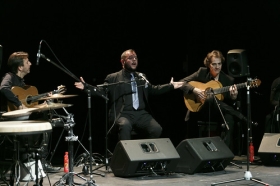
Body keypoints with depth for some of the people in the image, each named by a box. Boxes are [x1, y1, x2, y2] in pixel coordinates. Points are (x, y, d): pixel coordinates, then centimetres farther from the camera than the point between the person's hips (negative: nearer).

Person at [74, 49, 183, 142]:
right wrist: (86, 87, -12)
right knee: (125, 126, -39)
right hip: (122, 114, -4)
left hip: (142, 114, 4)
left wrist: (171, 86, 20)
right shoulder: (113, 78, 10)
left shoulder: (142, 77, 24)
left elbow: (153, 90, 28)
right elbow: (101, 92, 4)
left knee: (157, 129, -22)